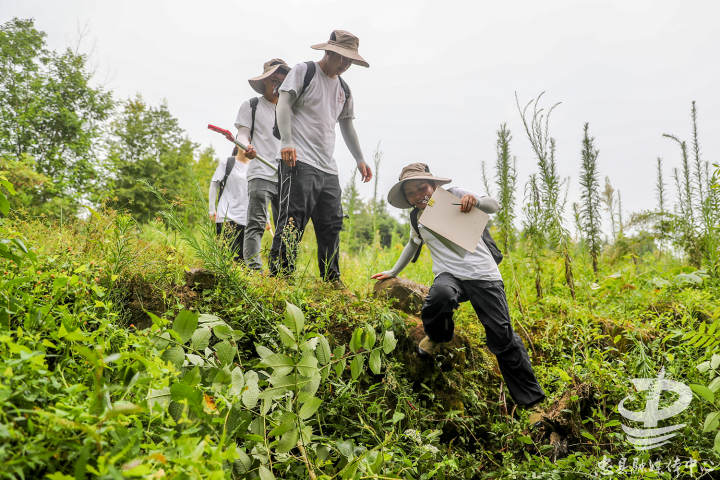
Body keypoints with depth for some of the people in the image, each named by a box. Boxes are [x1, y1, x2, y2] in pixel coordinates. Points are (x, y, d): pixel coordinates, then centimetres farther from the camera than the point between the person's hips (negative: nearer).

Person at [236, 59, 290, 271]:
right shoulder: (251, 106, 11)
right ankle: (253, 267, -17)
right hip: (260, 174, -5)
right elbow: (242, 133, 1)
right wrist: (247, 146, -22)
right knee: (256, 224, -14)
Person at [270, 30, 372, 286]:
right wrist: (286, 141, -18)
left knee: (331, 223, 7)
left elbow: (346, 125, 30)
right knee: (293, 218, -14)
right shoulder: (303, 71, 5)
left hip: (328, 168, 7)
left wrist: (359, 159, 24)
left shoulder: (344, 89, 23)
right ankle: (279, 273, -10)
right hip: (299, 160, -7)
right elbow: (284, 103, -5)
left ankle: (331, 280, 15)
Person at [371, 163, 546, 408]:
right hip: (450, 275, 2)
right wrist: (393, 272, 37)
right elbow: (413, 244, 35)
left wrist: (475, 201, -24)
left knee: (504, 340, -5)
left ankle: (532, 400, 10)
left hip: (483, 274, -2)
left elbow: (494, 206, -2)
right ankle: (436, 336, -4)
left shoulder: (452, 196, 4)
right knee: (440, 294, -37)